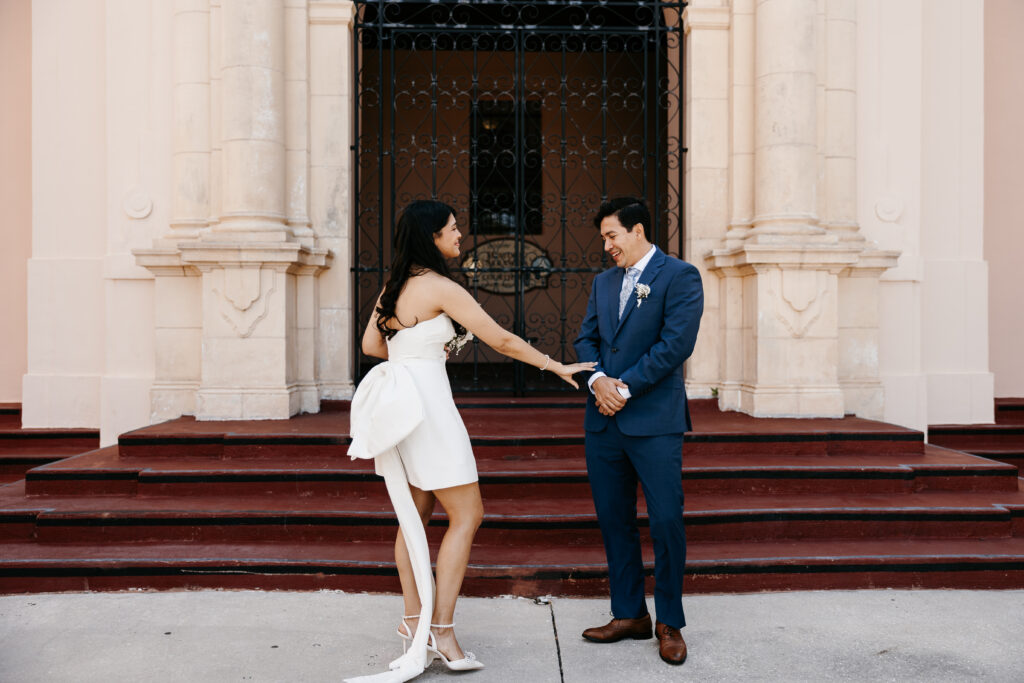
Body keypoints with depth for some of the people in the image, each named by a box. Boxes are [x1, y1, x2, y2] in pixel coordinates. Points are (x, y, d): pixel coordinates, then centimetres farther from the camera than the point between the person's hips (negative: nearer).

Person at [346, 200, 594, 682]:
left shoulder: (394, 286, 12)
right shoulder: (440, 287, -13)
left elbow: (371, 344, 18)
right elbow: (501, 340, -13)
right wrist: (557, 367, -5)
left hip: (396, 402, 9)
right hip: (424, 401, -9)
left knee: (415, 514, 15)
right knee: (466, 515, -4)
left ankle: (415, 620, 23)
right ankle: (442, 631, -4)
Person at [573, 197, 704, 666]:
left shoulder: (680, 276, -4)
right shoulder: (604, 282, 17)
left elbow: (676, 344, -14)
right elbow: (586, 338, 12)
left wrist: (626, 387, -13)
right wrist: (598, 379, -8)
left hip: (654, 420, -6)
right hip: (603, 420, 6)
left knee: (666, 521, -2)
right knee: (614, 520, 10)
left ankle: (669, 623, 14)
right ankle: (630, 614, 23)